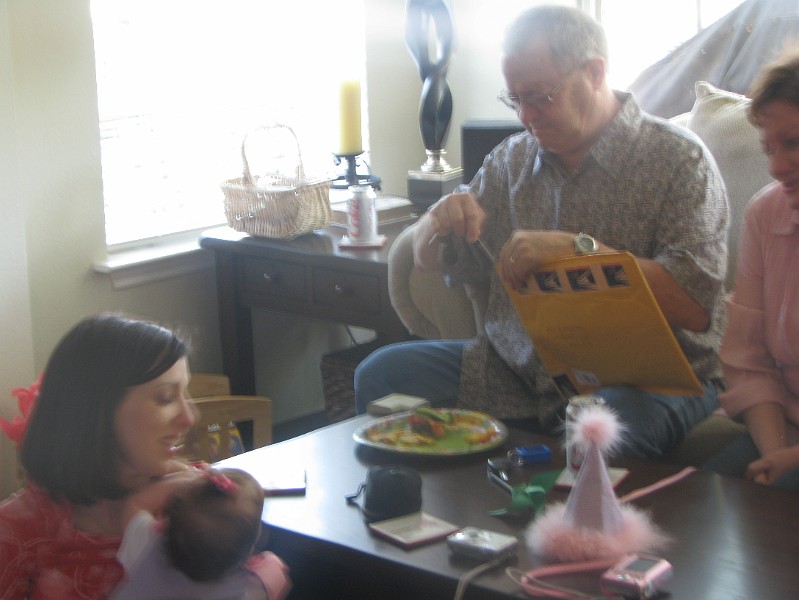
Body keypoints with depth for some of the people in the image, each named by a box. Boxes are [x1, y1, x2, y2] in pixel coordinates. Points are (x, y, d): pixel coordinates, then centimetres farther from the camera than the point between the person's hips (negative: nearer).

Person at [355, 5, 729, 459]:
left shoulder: (680, 160, -7)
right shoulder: (513, 158, 11)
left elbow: (696, 305, -19)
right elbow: (428, 260, 17)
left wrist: (578, 249, -24)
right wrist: (442, 221, -7)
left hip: (645, 375, -5)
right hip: (518, 366, 5)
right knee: (382, 374, -12)